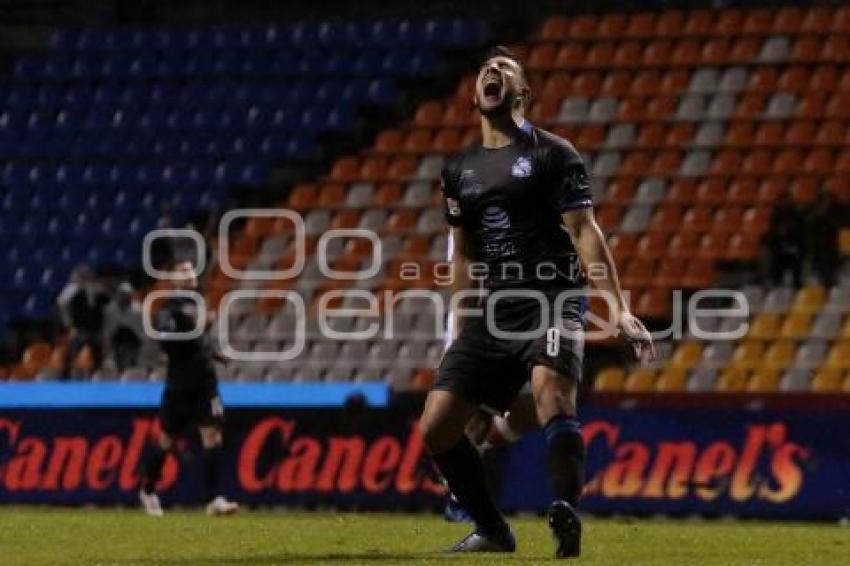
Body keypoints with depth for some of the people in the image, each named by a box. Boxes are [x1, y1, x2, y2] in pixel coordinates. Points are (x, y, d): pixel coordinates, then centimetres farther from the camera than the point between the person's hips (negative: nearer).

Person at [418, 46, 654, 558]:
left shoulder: (552, 154, 0)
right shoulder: (460, 171, 16)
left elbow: (584, 231, -6)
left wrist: (620, 309, -15)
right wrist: (462, 334, 21)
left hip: (553, 302, -6)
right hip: (493, 313, 6)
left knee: (551, 389, -35)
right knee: (436, 425, -1)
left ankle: (567, 517, -42)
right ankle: (492, 530, 15)